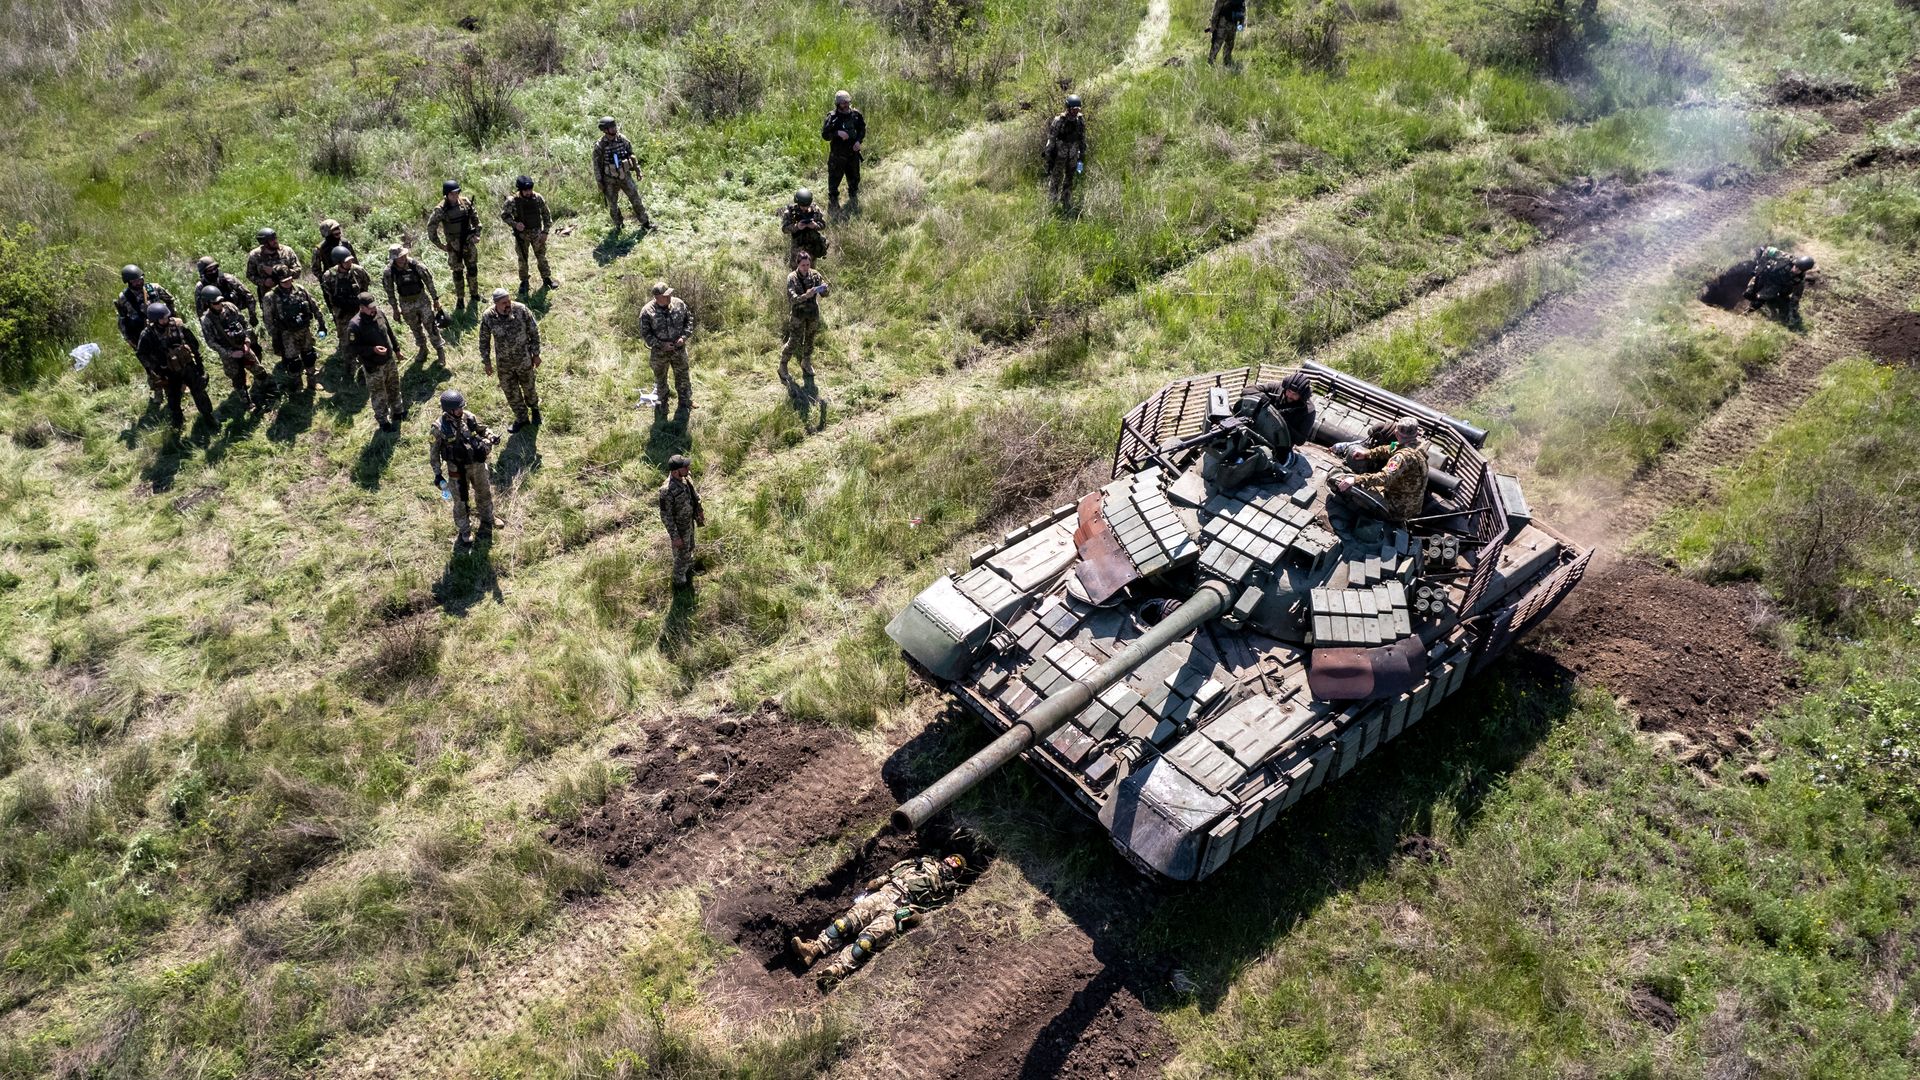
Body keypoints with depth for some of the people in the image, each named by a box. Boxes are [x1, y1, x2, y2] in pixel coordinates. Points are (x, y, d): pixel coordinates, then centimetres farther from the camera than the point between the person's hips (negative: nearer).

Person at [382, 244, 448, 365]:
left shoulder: (416, 265, -22)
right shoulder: (389, 272, -18)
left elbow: (429, 282, -7)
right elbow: (390, 292, -4)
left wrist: (435, 299, 0)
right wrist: (395, 309, 3)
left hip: (422, 300, -2)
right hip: (406, 304, 2)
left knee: (431, 327, 5)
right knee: (415, 328, 19)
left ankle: (440, 350, 25)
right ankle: (422, 349, 41)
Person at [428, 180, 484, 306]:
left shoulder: (466, 202, -9)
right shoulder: (441, 210, -18)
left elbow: (475, 217, 7)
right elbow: (431, 228, -11)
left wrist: (477, 234, 1)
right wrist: (440, 245, -10)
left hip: (469, 242, 3)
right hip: (454, 245, -3)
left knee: (472, 269, 13)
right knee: (458, 272, 8)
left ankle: (474, 295, 30)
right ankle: (459, 299, 22)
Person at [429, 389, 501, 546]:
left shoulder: (469, 417, -12)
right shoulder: (439, 428, -22)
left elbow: (482, 429, 7)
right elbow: (433, 452, -11)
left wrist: (491, 437, -15)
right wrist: (437, 474, -9)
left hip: (477, 465, 4)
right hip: (457, 470, -4)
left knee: (484, 493, 25)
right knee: (460, 502, 13)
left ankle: (487, 519, 52)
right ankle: (464, 532, 35)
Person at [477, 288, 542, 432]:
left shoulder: (521, 310, -22)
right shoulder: (488, 317, -19)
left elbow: (534, 332, -9)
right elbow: (484, 340, -4)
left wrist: (536, 354, -4)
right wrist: (486, 362, 1)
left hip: (524, 359, -1)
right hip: (504, 362, 1)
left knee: (528, 386, 20)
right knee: (510, 391, 15)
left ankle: (534, 408, 50)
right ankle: (522, 418, 36)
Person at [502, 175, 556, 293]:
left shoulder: (538, 198, -11)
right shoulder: (513, 201, -17)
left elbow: (546, 214, 0)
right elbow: (504, 215, -5)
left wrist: (545, 231, -4)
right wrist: (515, 224, -22)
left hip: (537, 233, 1)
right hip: (522, 234, -1)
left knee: (542, 257, 12)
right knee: (523, 260, 10)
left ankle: (546, 278, 28)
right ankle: (524, 282, 24)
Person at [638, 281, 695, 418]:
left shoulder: (678, 303, -12)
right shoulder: (647, 312, -20)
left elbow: (689, 319, 2)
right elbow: (645, 334, -13)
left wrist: (684, 336, -12)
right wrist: (661, 345, -22)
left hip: (679, 350, 2)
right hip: (659, 353, -2)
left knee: (683, 378, 18)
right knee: (660, 382, 16)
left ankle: (686, 404, 40)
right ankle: (660, 411, 35)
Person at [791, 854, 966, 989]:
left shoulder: (949, 886, 20)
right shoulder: (926, 862, 32)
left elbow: (936, 907, 3)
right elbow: (894, 870, 26)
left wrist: (918, 913, -14)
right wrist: (879, 881, 9)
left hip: (902, 909, -4)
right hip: (885, 893, 4)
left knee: (867, 938, -26)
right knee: (849, 918, -17)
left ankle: (836, 971, -42)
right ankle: (813, 950, -25)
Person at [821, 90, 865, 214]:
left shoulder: (856, 114, -4)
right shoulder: (832, 117, -17)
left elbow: (862, 129, 9)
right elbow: (824, 134, -14)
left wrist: (859, 141, -8)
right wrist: (837, 133, -30)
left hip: (853, 152, 4)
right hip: (837, 154, -4)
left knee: (854, 178, 19)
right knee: (834, 178, 6)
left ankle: (853, 201, 39)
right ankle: (833, 201, 23)